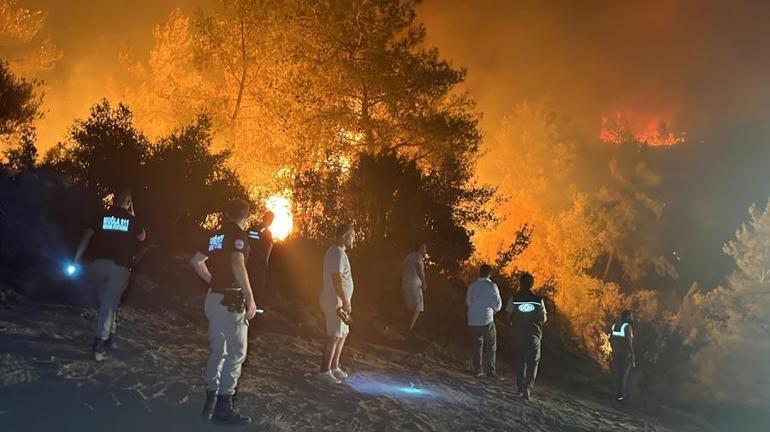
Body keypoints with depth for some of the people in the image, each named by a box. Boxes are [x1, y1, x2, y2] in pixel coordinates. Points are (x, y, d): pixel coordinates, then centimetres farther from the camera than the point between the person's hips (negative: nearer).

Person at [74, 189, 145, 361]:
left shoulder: (102, 216, 5)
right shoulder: (131, 219, 3)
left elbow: (87, 236, 4)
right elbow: (142, 237, 22)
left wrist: (77, 259, 8)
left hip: (99, 264, 2)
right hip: (120, 268, -2)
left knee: (108, 302, 18)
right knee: (109, 304, -4)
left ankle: (110, 337, 24)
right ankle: (99, 345, -13)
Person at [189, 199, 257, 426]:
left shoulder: (217, 235, 12)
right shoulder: (239, 235, -12)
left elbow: (196, 261, 22)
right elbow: (237, 264, -28)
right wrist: (250, 297, -26)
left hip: (213, 298, 8)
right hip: (230, 300, -8)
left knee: (217, 350, 15)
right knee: (236, 353, -3)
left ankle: (211, 401, 20)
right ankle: (224, 406, -1)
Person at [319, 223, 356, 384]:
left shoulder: (335, 251, 16)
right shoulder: (338, 253, -18)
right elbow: (337, 280, -24)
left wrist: (345, 302, 22)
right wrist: (346, 302, -22)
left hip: (337, 301, 11)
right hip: (336, 302, -11)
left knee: (343, 333, 18)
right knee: (334, 336, -5)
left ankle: (334, 367, 26)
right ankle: (325, 371, 1)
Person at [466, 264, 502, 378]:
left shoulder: (472, 286, 4)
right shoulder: (491, 286, -9)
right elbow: (498, 304, -6)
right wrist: (495, 309, 16)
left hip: (473, 321, 5)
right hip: (487, 320, -5)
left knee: (477, 345, 15)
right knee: (490, 347, 5)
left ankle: (476, 369, 15)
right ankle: (490, 371, 3)